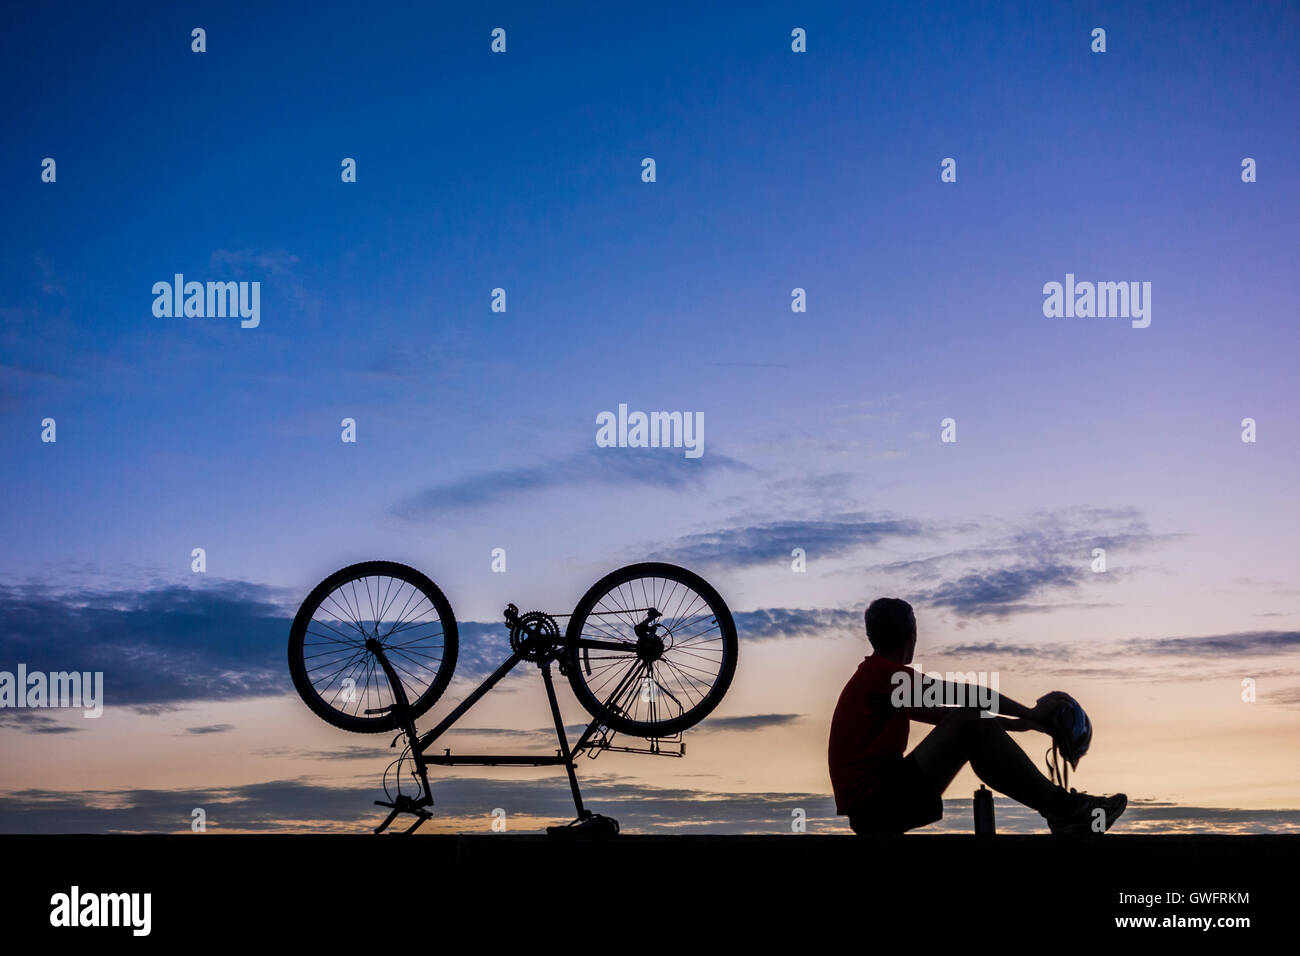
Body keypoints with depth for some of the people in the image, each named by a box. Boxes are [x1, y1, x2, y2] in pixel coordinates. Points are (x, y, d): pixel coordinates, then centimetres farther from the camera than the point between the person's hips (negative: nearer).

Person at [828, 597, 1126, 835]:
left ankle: (1059, 806, 8)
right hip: (878, 806, -10)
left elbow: (944, 714, 24)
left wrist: (1020, 723, 23)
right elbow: (969, 695, -10)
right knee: (971, 725, -13)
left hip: (872, 810, 10)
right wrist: (1032, 715, 1)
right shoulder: (883, 673, -11)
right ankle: (1062, 808, -8)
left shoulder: (876, 677, 19)